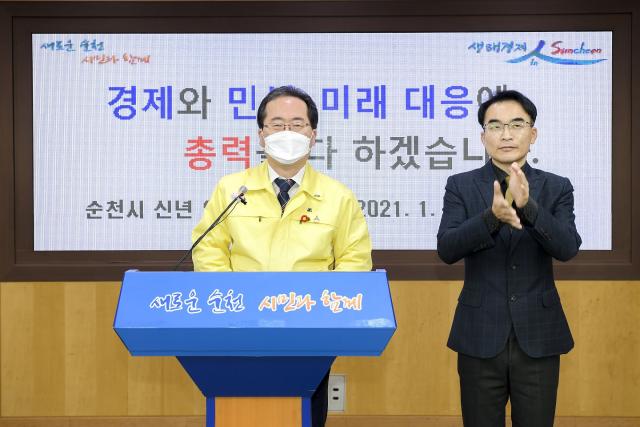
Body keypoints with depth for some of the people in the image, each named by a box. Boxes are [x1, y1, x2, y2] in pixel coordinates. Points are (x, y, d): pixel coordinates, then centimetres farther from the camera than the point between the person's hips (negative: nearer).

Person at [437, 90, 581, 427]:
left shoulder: (557, 188, 2)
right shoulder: (460, 186, 0)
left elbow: (567, 248, -13)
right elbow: (446, 249, -13)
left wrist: (528, 205, -28)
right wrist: (493, 216, -29)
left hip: (538, 337, 1)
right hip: (480, 336, 0)